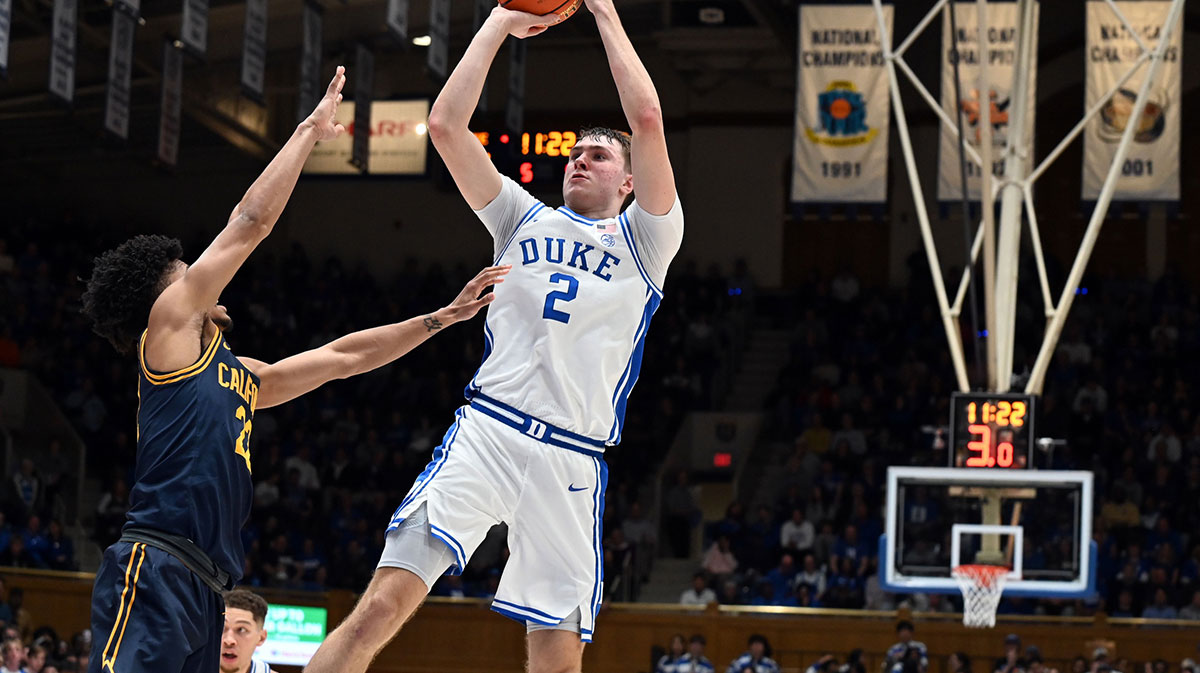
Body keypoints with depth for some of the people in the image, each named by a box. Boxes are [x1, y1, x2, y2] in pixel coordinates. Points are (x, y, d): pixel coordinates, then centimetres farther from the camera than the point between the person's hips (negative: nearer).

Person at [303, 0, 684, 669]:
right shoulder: (527, 219, 22)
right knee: (385, 602, -16)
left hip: (572, 459, -1)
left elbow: (649, 118, 0)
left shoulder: (645, 239, 14)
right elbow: (446, 123, 13)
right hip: (486, 432, 1)